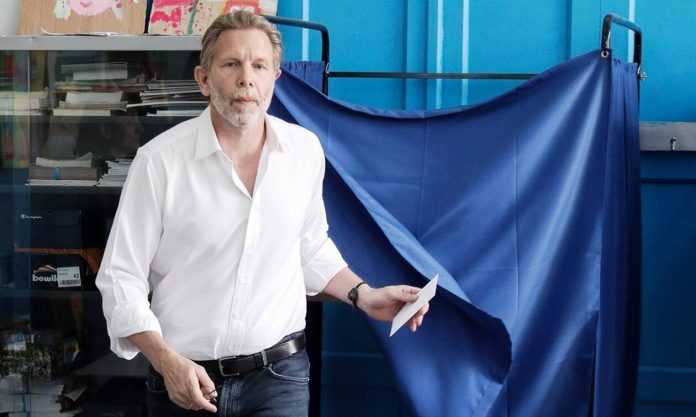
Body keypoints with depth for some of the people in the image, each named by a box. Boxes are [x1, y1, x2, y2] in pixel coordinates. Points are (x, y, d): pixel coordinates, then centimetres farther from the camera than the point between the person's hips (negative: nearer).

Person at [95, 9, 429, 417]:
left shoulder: (306, 150, 0)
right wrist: (167, 362, -16)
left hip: (280, 375, 1)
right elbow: (122, 277, -6)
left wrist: (363, 295, 5)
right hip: (187, 380, -1)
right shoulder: (159, 159, -11)